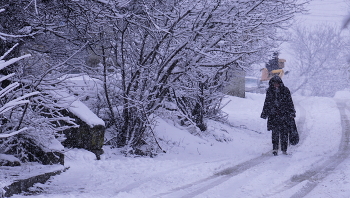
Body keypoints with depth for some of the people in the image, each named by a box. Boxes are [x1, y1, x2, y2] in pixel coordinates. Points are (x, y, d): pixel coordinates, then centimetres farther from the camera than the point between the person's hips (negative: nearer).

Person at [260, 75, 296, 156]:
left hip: (284, 114, -1)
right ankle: (275, 148, -8)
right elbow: (267, 103, 15)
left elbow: (290, 102, 5)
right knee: (275, 131, -9)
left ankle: (284, 149, 8)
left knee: (284, 132, 0)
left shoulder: (285, 90, 1)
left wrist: (292, 113, 1)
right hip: (273, 115, 1)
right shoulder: (269, 91, 6)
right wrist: (264, 113, 15)